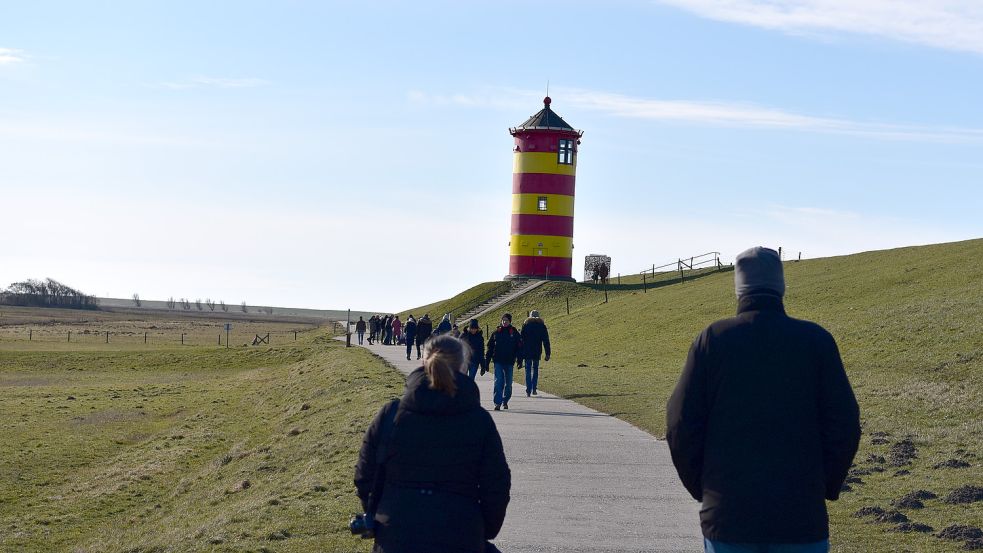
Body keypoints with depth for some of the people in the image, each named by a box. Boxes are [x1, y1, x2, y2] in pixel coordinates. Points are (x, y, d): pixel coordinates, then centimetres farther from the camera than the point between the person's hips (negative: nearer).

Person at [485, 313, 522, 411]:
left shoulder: (514, 333, 2)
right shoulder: (496, 333, 4)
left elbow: (519, 347, 2)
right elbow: (490, 348, 8)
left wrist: (519, 360, -9)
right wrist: (487, 361, 6)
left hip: (509, 362, 1)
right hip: (498, 362, -1)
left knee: (508, 383, 10)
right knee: (498, 382, -10)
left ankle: (505, 401, 26)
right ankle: (497, 403, -11)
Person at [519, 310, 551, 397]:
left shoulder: (525, 325, 0)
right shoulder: (542, 326, 3)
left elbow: (521, 340, -1)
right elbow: (546, 341, 2)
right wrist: (547, 354, 4)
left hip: (527, 352, -1)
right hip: (537, 352, 1)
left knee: (528, 371, 2)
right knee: (535, 369, 16)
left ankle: (528, 391, -7)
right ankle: (534, 389, 14)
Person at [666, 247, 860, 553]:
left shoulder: (713, 339, -3)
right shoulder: (816, 340, -3)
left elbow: (681, 426, -4)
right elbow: (844, 426, -4)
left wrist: (701, 488, 9)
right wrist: (825, 488, 9)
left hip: (726, 515, 0)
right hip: (802, 516, 0)